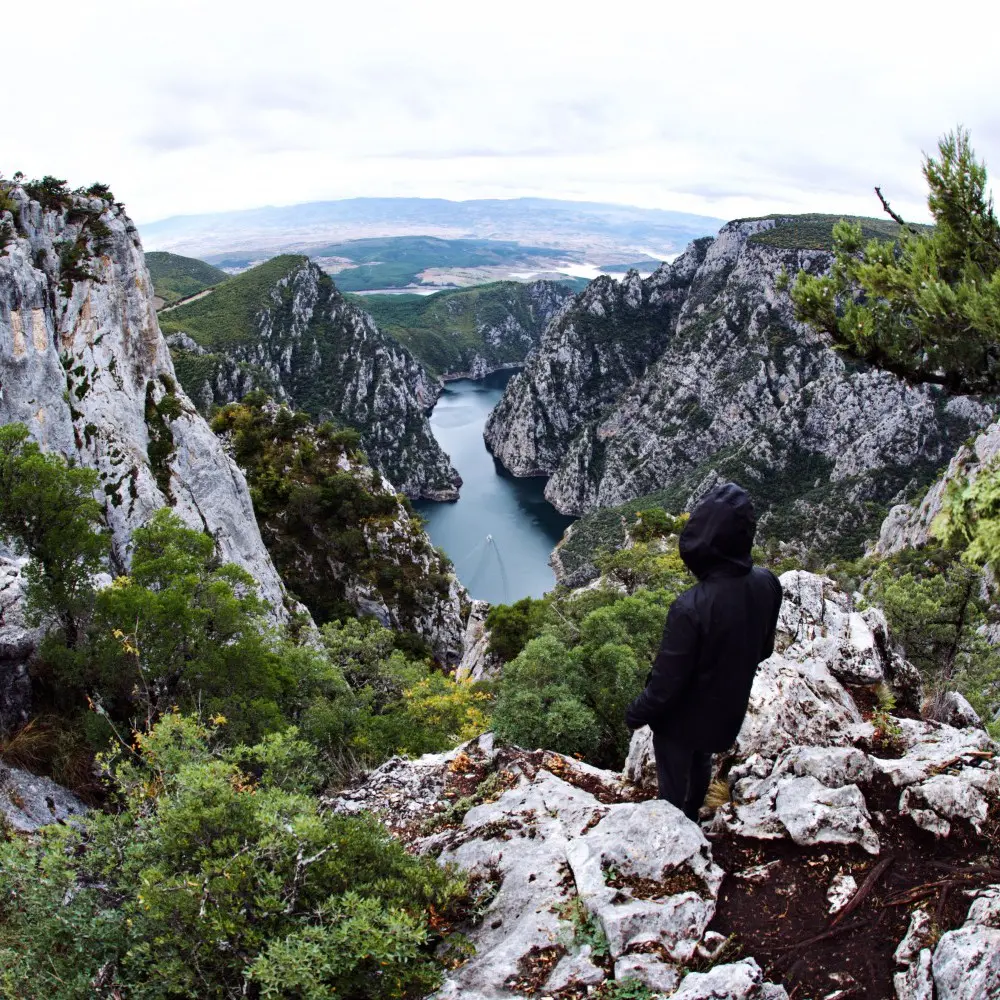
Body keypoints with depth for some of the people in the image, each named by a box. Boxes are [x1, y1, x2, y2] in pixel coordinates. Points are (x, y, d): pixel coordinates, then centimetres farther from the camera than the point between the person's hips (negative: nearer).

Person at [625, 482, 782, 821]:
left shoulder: (691, 607, -40)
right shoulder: (767, 584, -20)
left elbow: (667, 682, -27)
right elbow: (764, 649, -1)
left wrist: (636, 714, -8)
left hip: (683, 716, -6)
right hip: (727, 708, 6)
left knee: (674, 782, 20)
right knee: (701, 766, 32)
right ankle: (690, 820, 57)